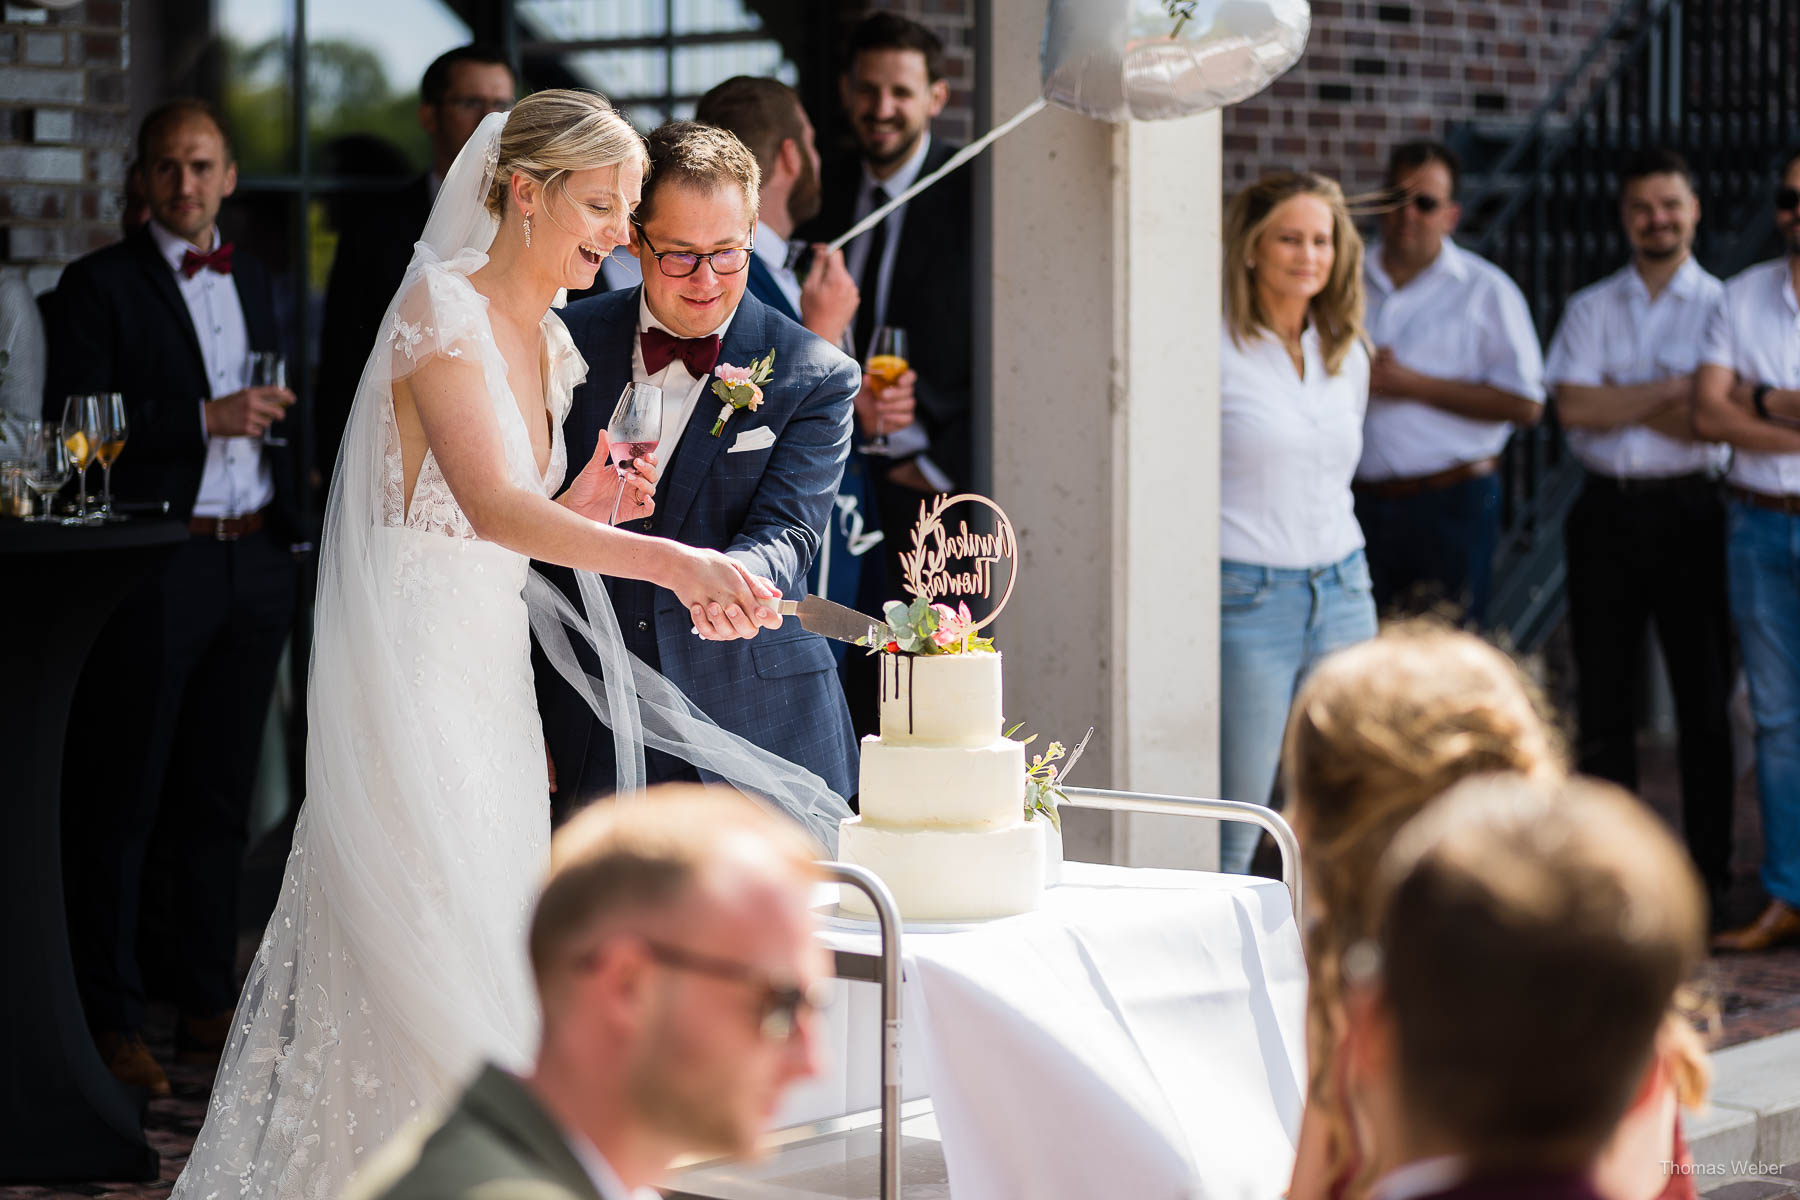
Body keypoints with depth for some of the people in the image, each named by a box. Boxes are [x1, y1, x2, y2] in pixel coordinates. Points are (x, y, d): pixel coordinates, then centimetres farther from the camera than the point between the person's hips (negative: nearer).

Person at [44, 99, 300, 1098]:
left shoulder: (253, 279, 15)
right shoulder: (100, 285, -4)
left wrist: (291, 532, 15)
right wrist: (203, 419, -20)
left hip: (253, 563, 6)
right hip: (154, 568, -6)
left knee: (218, 794, 11)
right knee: (121, 803, -1)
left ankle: (204, 1003, 20)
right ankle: (111, 1022, 5)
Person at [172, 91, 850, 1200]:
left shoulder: (549, 340, 13)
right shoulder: (442, 307, -13)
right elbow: (488, 506, -29)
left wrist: (586, 509, 1)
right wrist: (666, 559, -40)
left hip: (494, 673, 9)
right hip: (414, 671, -8)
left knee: (486, 957, 9)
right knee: (417, 957, -7)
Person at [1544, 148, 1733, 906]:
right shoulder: (1590, 309, 10)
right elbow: (1572, 407, -4)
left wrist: (1619, 401, -12)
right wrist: (1670, 390, -10)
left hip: (1690, 509, -3)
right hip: (1607, 510, 3)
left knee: (1705, 695, 3)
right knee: (1603, 698, 5)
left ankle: (1709, 866, 10)